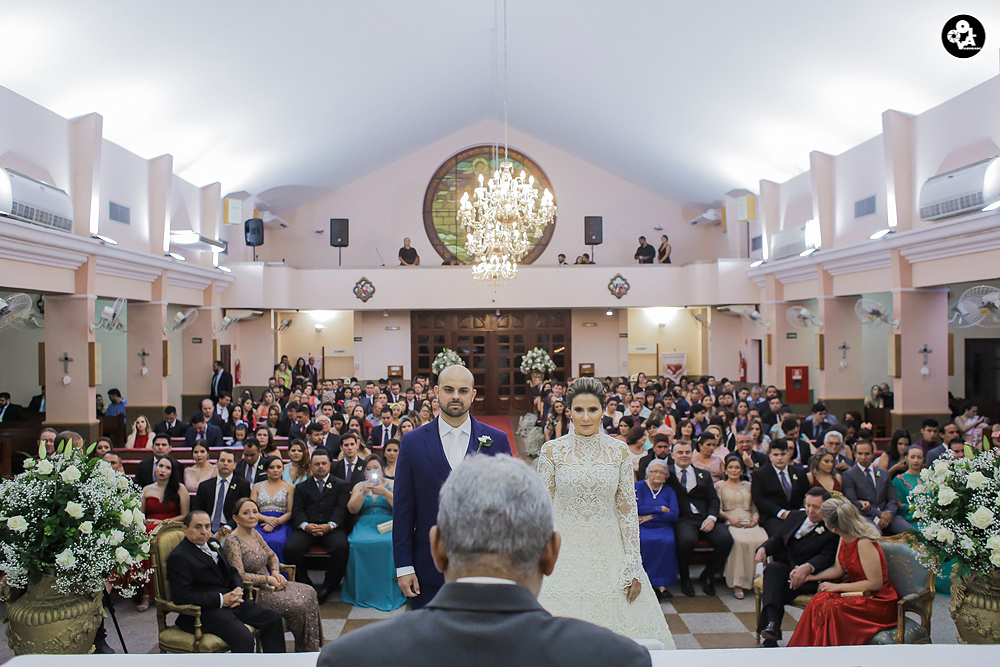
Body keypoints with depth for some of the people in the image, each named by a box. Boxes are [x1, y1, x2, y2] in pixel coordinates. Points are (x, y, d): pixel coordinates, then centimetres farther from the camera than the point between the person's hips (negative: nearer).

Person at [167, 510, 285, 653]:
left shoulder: (213, 543, 17)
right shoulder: (178, 557, -9)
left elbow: (232, 572, 25)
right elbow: (181, 597, -18)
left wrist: (238, 589, 0)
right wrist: (221, 600, -19)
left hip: (230, 601, 9)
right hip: (204, 612, -8)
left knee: (273, 619, -5)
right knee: (244, 638, -30)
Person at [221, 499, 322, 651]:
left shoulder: (255, 534, 7)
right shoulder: (232, 542, -17)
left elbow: (272, 556, 20)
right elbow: (240, 576, -22)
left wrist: (275, 572, -1)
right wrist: (268, 579, -17)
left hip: (268, 585, 8)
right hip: (252, 592, -8)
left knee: (309, 593, -8)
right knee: (297, 605, -21)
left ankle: (312, 648, 1)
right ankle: (303, 649, 0)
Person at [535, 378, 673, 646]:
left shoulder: (619, 451, 0)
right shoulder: (552, 451, -3)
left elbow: (628, 508, 2)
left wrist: (633, 567, -2)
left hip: (609, 553, 1)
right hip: (565, 551, -1)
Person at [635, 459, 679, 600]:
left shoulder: (669, 491, 13)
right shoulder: (639, 486, 7)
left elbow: (674, 515, 0)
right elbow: (638, 508, -9)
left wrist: (651, 516, -8)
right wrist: (660, 509, -4)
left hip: (662, 527, 2)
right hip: (641, 526, -2)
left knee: (668, 541, -31)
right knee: (642, 540, -34)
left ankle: (660, 584, -23)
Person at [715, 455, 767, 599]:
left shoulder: (748, 485, 25)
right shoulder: (719, 486, 16)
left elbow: (755, 507, 20)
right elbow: (717, 509, 6)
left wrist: (755, 519, -2)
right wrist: (730, 517, -12)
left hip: (750, 522, 3)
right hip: (730, 523, -2)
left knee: (762, 539, -33)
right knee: (738, 540, -37)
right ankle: (737, 583, -33)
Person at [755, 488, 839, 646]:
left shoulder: (833, 529, -3)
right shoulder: (795, 516, 18)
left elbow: (826, 557, -14)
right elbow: (778, 539, 21)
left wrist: (807, 568, -34)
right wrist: (764, 549, -2)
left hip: (811, 576, -5)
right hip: (785, 569, 5)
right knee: (773, 568, -33)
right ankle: (772, 624, -44)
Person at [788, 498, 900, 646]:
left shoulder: (864, 544, -24)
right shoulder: (844, 538, 3)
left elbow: (875, 583, -21)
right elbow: (838, 570, 15)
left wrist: (837, 586, -18)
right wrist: (811, 577, 4)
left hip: (877, 600, -7)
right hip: (858, 589, 7)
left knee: (831, 607, -29)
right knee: (819, 600, -19)